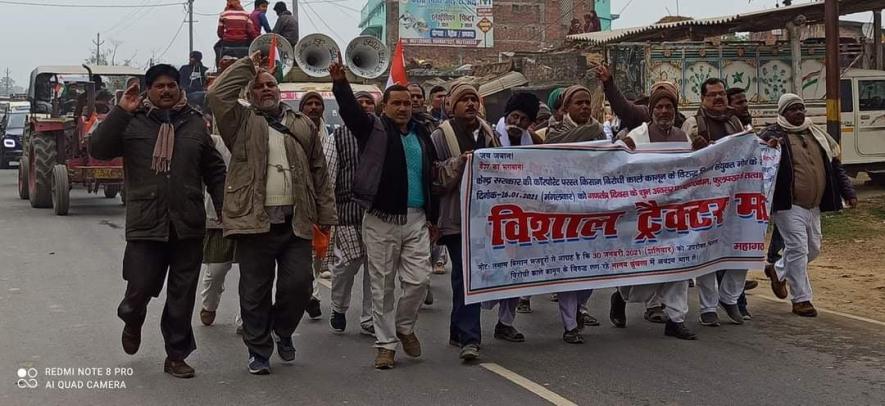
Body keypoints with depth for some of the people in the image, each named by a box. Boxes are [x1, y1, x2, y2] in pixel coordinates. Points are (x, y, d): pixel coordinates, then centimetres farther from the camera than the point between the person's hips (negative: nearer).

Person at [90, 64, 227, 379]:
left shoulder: (195, 123, 9)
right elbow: (98, 149, -9)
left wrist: (225, 209, 5)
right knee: (140, 288, -1)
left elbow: (214, 171, 12)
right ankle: (132, 321, 35)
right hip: (146, 224, -2)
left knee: (182, 296, 6)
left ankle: (176, 355, 19)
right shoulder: (132, 123, 3)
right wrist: (121, 111, -16)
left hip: (188, 225, 2)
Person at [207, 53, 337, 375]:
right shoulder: (242, 123, 8)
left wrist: (326, 214, 9)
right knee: (255, 292, 3)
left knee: (299, 284, -1)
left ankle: (283, 331, 28)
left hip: (296, 223, 2)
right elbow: (217, 94, -9)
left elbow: (319, 172, 14)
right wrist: (247, 65, 0)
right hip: (254, 221, -2)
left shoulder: (303, 125, 15)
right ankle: (259, 350, 18)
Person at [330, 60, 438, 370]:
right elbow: (351, 110, -17)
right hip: (381, 220, -3)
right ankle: (386, 343, 14)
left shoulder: (421, 135, 13)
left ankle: (404, 326, 27)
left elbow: (431, 178, 17)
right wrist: (340, 83, -35)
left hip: (416, 220, 4)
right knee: (383, 285, 4)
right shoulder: (374, 129, 1)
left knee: (419, 280, 1)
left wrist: (432, 217, 17)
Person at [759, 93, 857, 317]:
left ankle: (778, 271, 38)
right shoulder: (773, 135, -6)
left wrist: (849, 193, 11)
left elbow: (834, 165, 17)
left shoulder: (817, 133, 13)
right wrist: (769, 148, -32)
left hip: (814, 206, 7)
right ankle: (801, 299, 4)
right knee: (798, 248, -8)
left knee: (813, 248, 15)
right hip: (789, 206, -7)